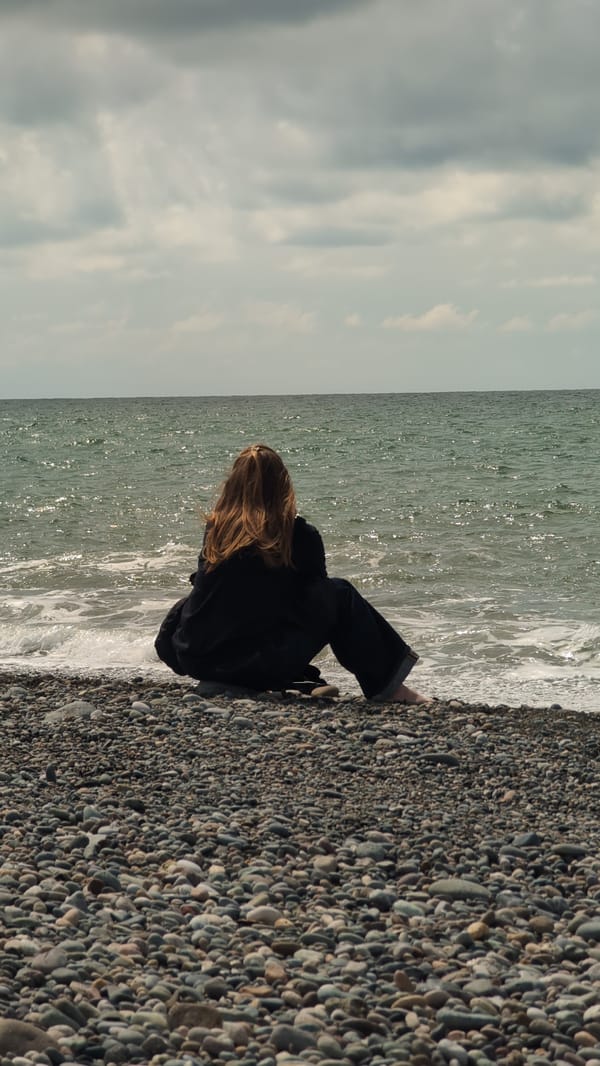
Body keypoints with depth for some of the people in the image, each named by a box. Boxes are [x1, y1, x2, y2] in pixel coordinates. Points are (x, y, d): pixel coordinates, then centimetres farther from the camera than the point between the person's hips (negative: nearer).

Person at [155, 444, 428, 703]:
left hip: (194, 661, 4)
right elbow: (315, 602, 8)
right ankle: (387, 685, 18)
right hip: (261, 665, -4)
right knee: (340, 595, 11)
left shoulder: (215, 529, 6)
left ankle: (306, 684, 23)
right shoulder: (300, 536, -4)